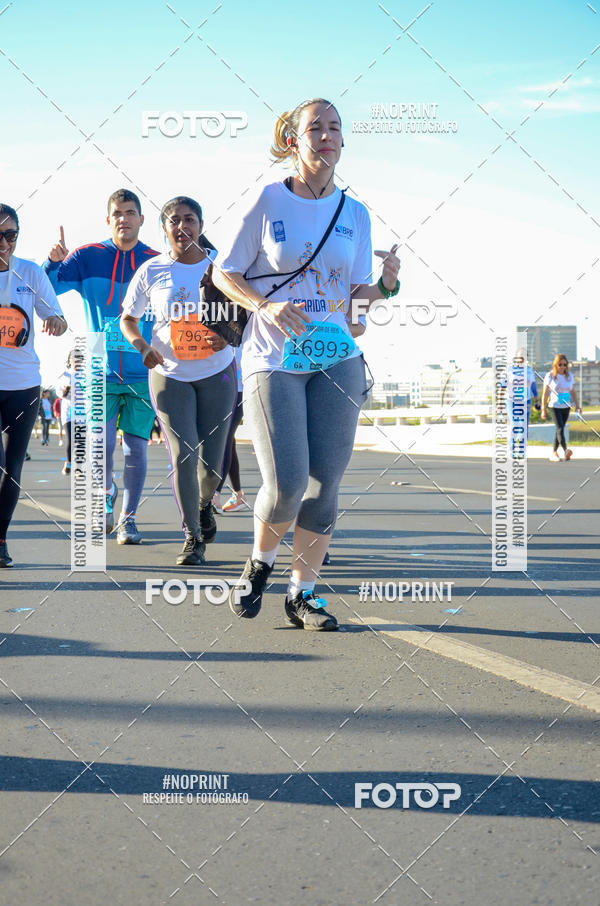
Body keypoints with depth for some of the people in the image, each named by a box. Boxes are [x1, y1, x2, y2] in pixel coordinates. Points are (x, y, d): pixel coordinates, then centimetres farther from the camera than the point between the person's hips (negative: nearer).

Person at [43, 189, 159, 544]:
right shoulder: (87, 257, 2)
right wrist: (53, 262, -22)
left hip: (143, 371, 1)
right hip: (101, 370, -1)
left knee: (136, 446, 3)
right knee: (101, 444, -12)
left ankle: (128, 518, 16)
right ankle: (107, 492, 18)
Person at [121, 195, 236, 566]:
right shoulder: (152, 271, -3)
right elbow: (128, 318, 7)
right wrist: (143, 347, -13)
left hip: (217, 372, 1)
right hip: (169, 374, -1)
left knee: (212, 462, 4)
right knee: (183, 455, -12)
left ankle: (205, 503, 40)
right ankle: (193, 538, 4)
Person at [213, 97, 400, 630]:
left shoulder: (355, 214, 8)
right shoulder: (267, 203, -1)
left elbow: (356, 292, 10)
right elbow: (224, 274, 3)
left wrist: (384, 287, -12)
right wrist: (264, 306, -14)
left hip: (336, 361, 3)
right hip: (273, 361, -3)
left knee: (324, 484, 1)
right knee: (286, 484, -12)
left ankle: (304, 594, 15)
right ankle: (260, 562, 18)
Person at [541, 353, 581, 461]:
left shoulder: (569, 376, 7)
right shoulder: (550, 376, -5)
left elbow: (573, 392, 13)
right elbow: (545, 393, -3)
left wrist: (577, 406, 5)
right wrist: (543, 410, -4)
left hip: (566, 407, 5)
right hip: (554, 406, -5)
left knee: (559, 429, 9)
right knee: (560, 428, -17)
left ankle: (554, 454, 18)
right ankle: (566, 450, -31)